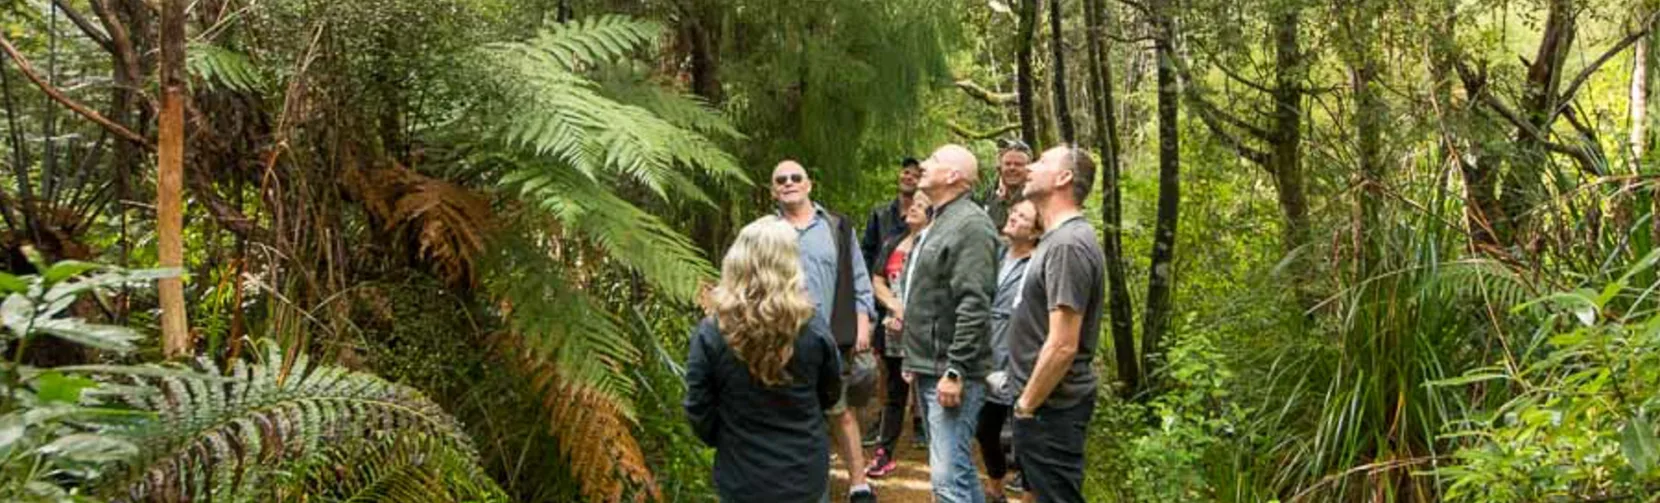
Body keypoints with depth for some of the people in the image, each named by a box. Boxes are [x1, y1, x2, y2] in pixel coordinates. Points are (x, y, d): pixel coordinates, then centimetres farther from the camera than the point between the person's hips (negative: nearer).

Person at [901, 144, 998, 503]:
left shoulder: (971, 224, -13)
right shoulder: (938, 223, 18)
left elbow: (973, 305, -21)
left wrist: (955, 371, -24)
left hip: (951, 373, -10)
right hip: (929, 369, 10)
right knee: (957, 469, 16)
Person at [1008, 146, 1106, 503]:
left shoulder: (1068, 244, -20)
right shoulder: (1057, 238, 12)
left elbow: (1062, 345, -25)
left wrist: (1027, 404, -16)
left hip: (1051, 407, -10)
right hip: (1042, 402, 10)